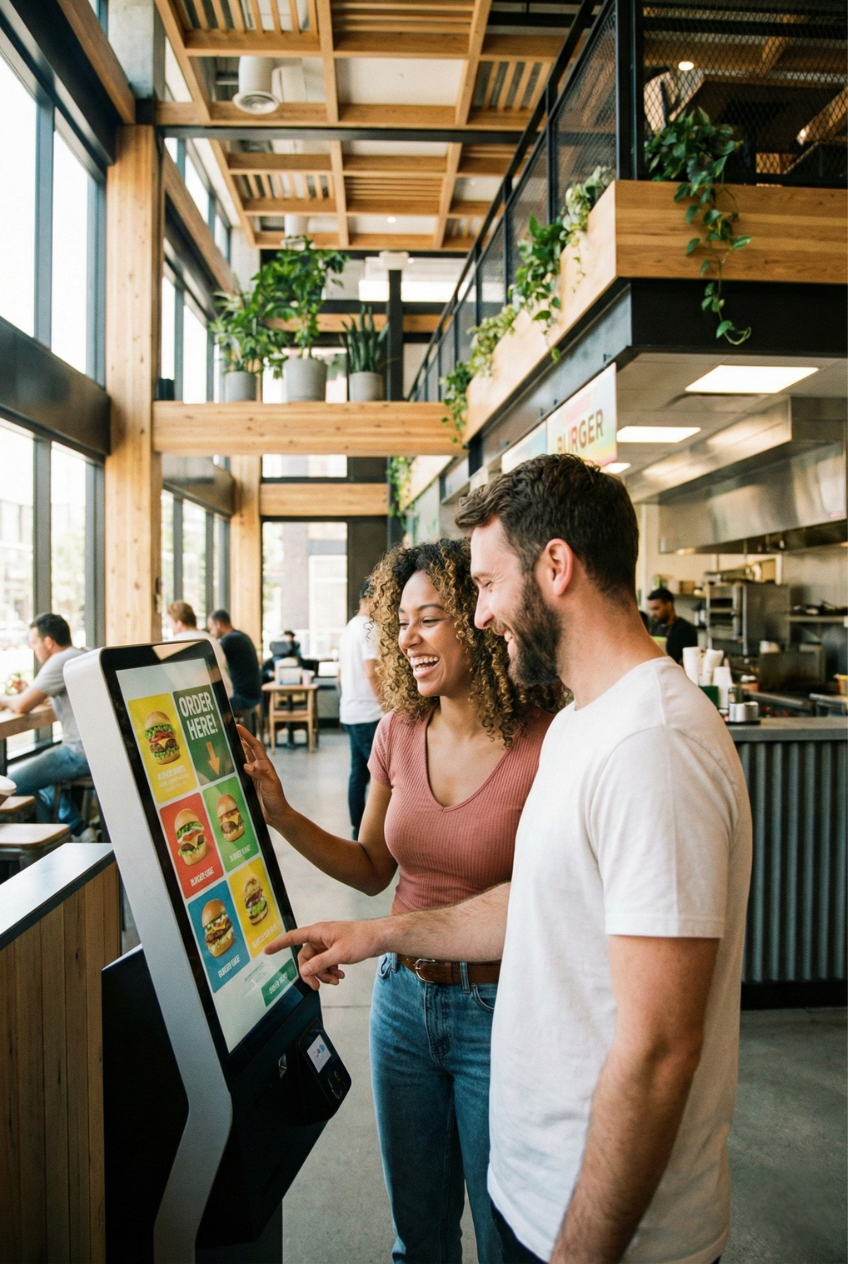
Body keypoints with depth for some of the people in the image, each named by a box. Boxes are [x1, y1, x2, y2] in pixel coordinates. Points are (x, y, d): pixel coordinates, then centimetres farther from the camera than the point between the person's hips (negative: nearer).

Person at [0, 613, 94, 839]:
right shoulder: (82, 655, 17)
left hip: (82, 752, -10)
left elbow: (22, 706, -13)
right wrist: (27, 690, 15)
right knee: (36, 768, 30)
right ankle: (77, 828, 24)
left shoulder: (60, 661, -14)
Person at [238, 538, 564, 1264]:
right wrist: (280, 813, -4)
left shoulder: (546, 745, -21)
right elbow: (373, 870, 6)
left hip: (498, 1011, -5)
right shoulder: (400, 732, -3)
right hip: (403, 999, 5)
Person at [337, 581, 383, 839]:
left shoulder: (349, 629, 17)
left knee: (358, 771, 12)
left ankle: (357, 828, 17)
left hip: (350, 711, 10)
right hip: (368, 714, -10)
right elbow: (371, 673, -20)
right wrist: (387, 708, -16)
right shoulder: (369, 628, -13)